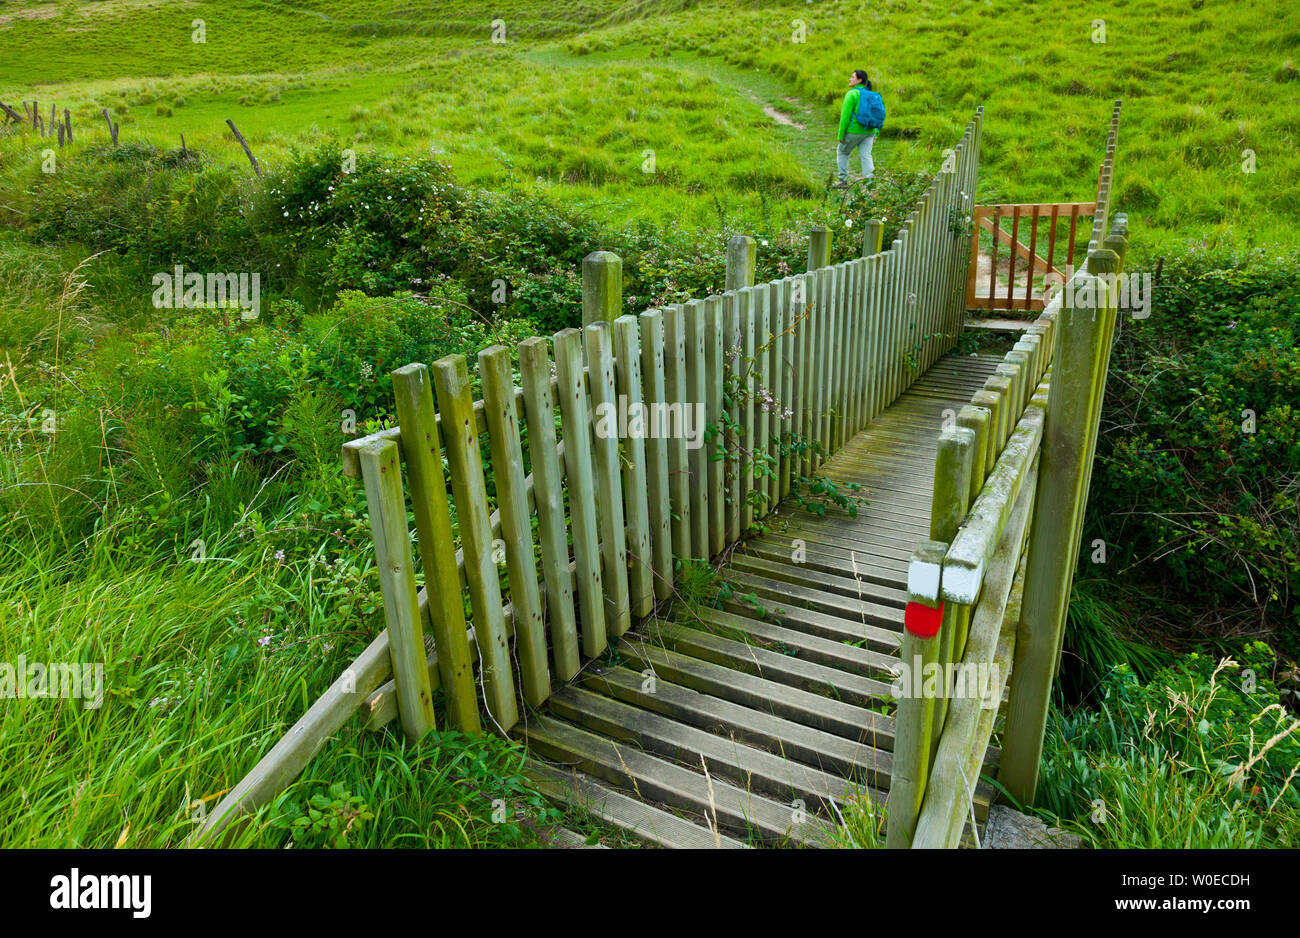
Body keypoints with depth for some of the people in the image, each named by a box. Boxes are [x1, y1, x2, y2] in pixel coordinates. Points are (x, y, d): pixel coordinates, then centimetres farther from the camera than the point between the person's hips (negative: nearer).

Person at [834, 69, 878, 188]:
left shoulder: (852, 94, -11)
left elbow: (845, 115, -15)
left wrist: (841, 135, -12)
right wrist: (875, 134, 17)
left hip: (853, 131, -6)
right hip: (868, 132, 6)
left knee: (842, 152, 14)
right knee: (865, 155, 4)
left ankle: (843, 181, 15)